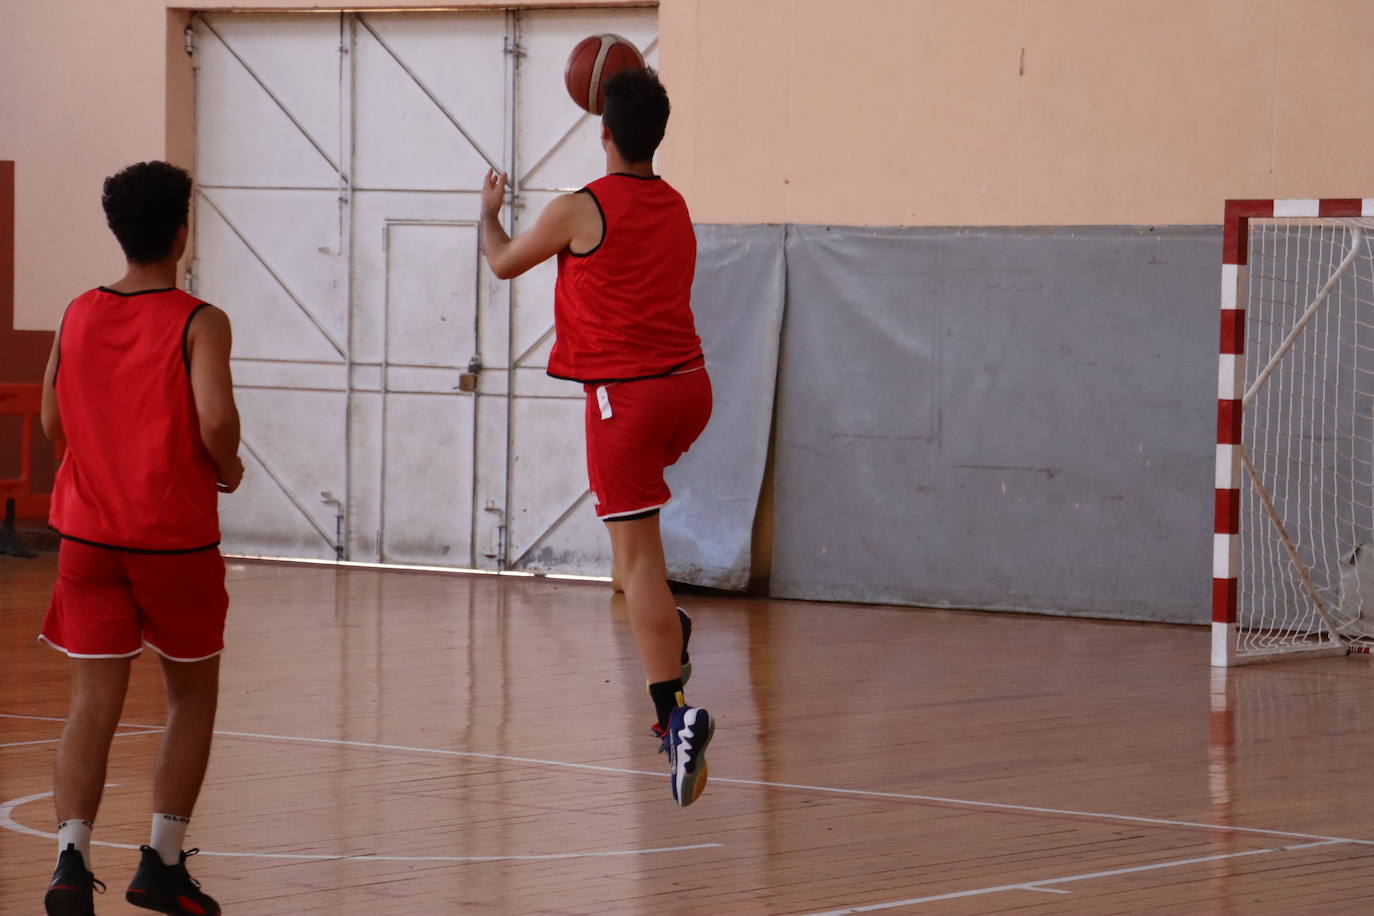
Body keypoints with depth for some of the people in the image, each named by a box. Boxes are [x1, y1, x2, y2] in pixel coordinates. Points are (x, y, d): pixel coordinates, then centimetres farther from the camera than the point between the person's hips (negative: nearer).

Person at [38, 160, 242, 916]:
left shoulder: (77, 316, 5)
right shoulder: (199, 324, -9)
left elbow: (52, 423, 11)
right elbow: (216, 420, -21)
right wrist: (228, 471, -1)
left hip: (88, 534, 3)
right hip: (176, 537, -3)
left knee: (93, 705, 1)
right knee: (193, 696, 16)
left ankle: (72, 855, -19)